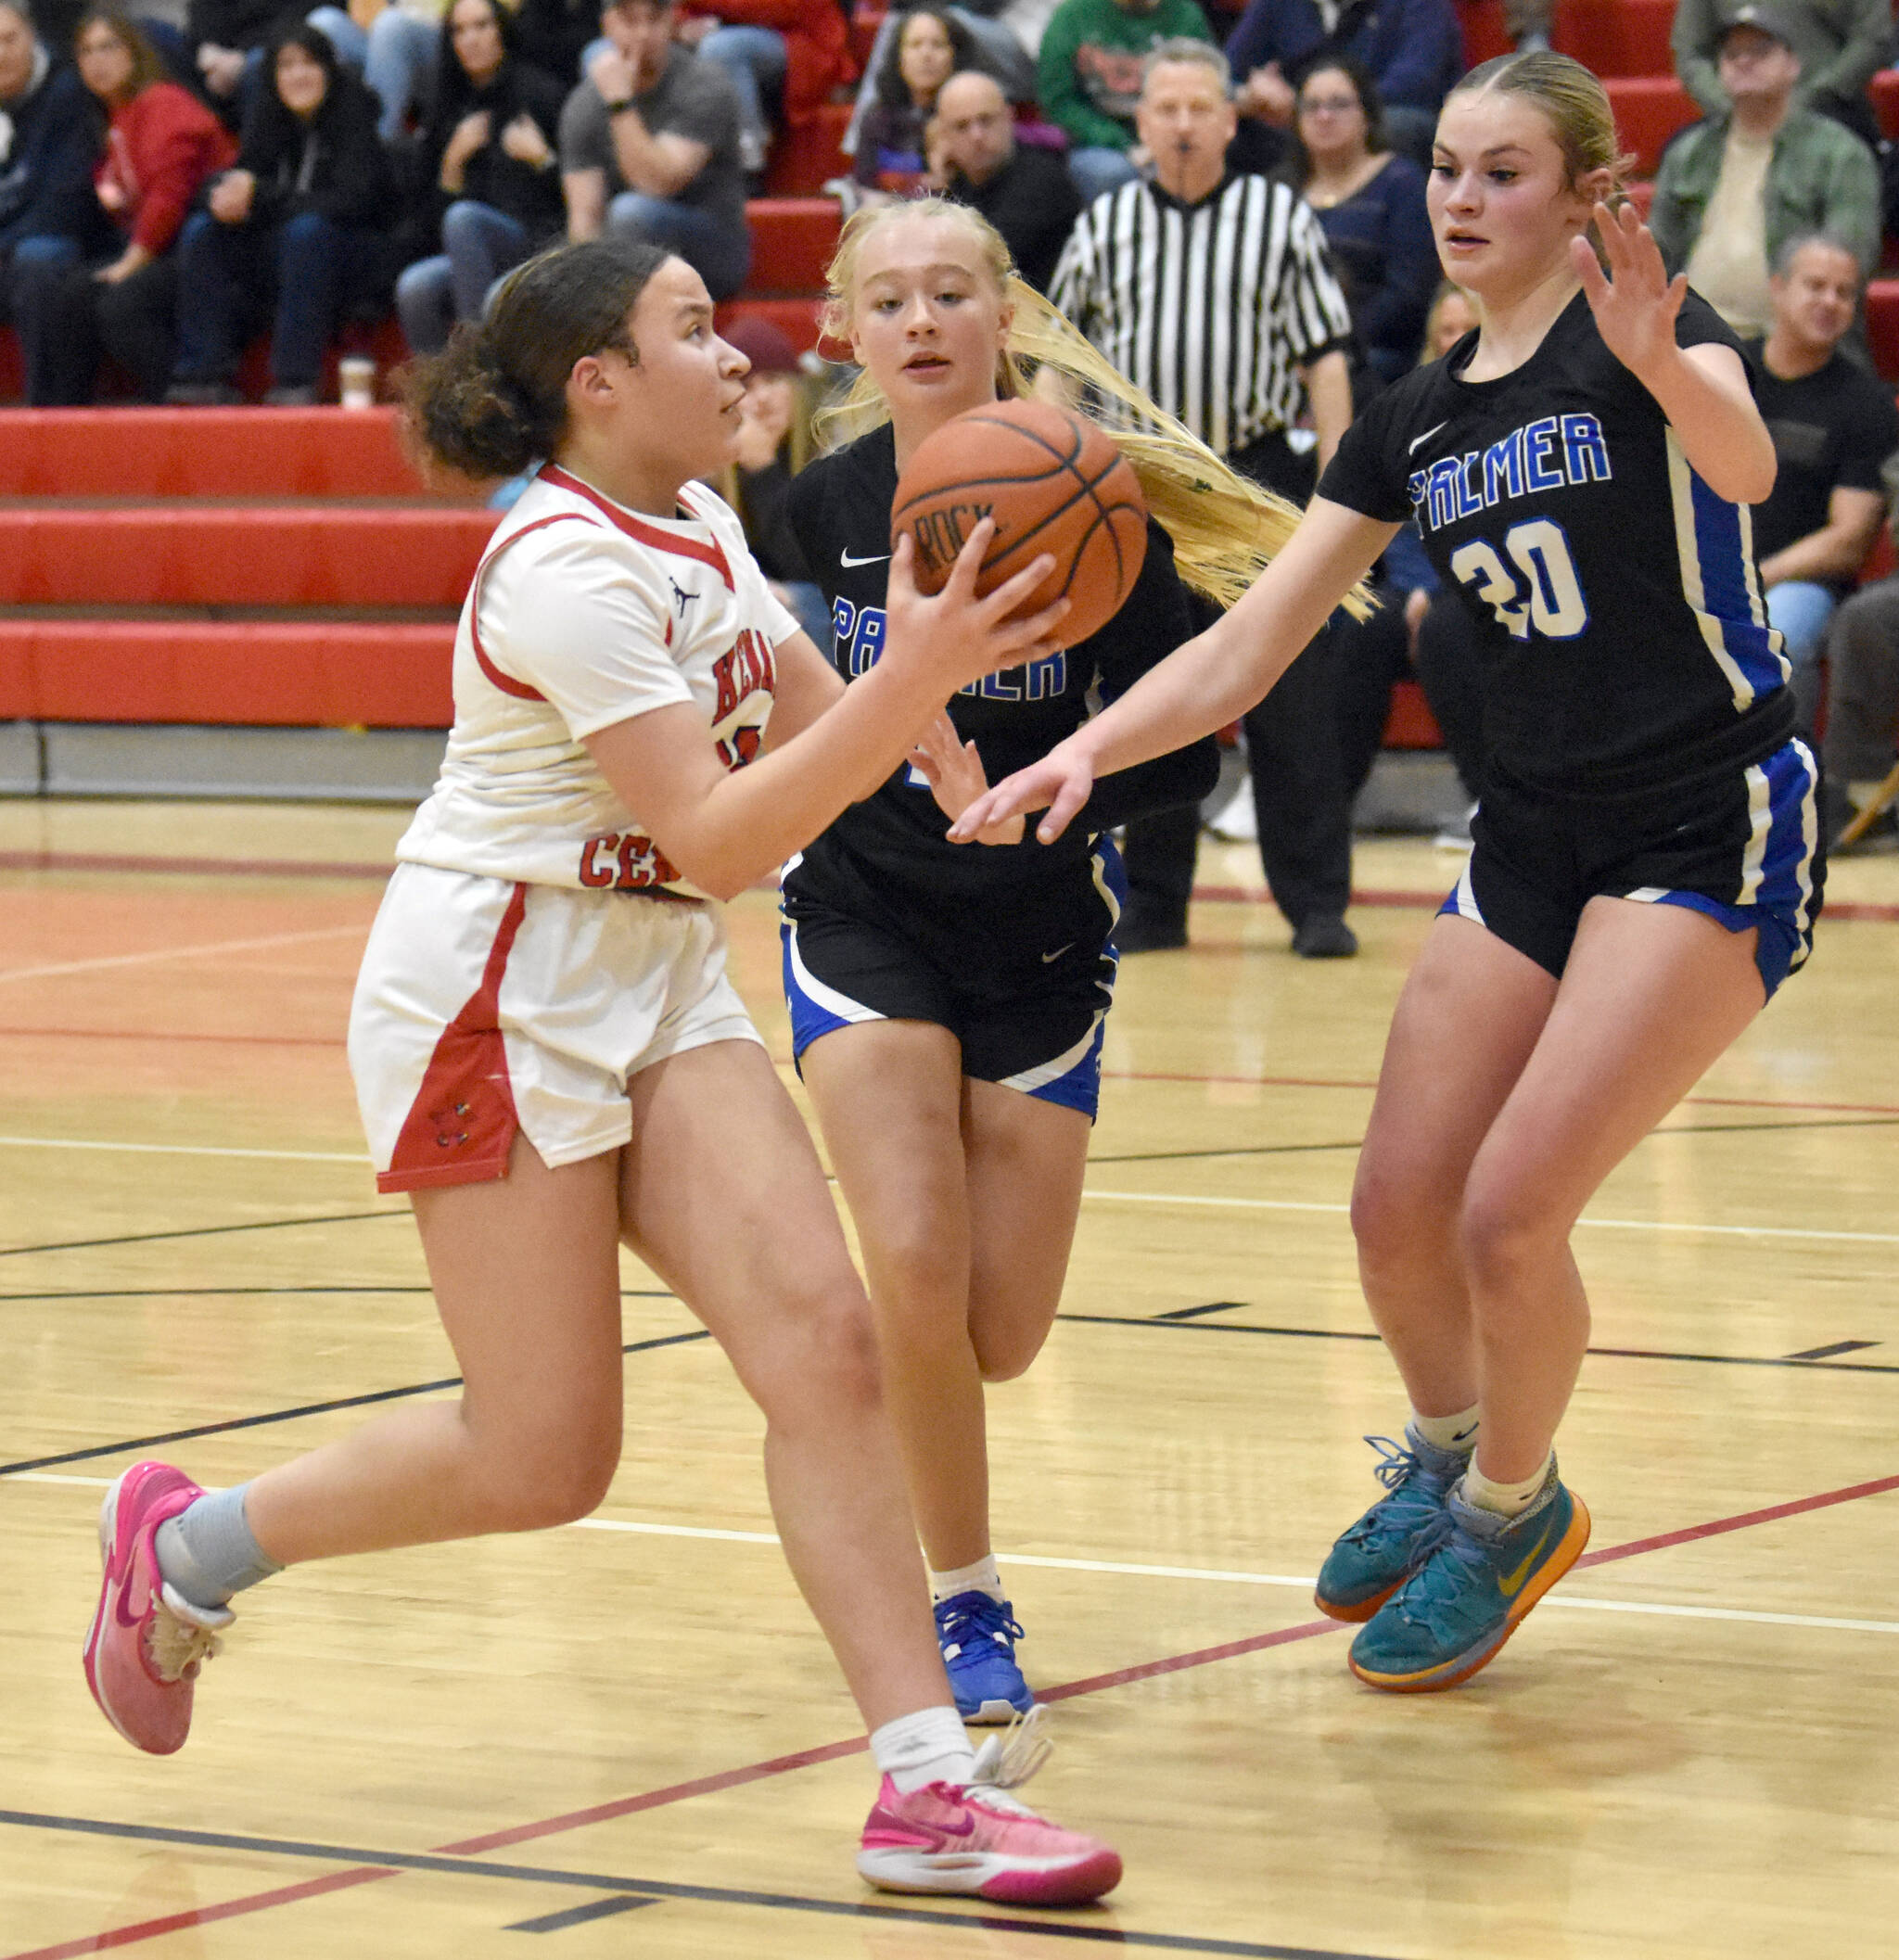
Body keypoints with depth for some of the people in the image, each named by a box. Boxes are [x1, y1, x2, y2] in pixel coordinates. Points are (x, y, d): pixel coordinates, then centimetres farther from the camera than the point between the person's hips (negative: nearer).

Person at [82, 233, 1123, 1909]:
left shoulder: (698, 525, 9)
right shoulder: (571, 572, -19)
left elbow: (820, 737, 10)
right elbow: (715, 835, -24)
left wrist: (958, 632, -7)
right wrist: (916, 676, -29)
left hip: (661, 992, 8)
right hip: (497, 998, -8)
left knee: (819, 1336, -11)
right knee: (542, 1461, -4)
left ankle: (927, 1786, -15)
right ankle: (186, 1548, 20)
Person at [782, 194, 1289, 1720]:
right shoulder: (823, 505, -8)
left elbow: (1184, 751, -16)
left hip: (1041, 941, 0)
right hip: (866, 921, 0)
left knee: (999, 1339, 2)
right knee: (915, 1276, -19)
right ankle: (964, 1599, 2)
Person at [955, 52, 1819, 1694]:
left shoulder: (1646, 330, -10)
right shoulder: (1415, 424, 9)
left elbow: (1747, 466, -33)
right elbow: (1242, 652, 7)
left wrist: (1666, 373, -54)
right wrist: (1088, 746, -8)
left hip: (1711, 833, -6)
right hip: (1534, 839, 6)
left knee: (1510, 1213, -14)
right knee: (1399, 1211, 1)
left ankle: (1511, 1510, 13)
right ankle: (1444, 1458, 32)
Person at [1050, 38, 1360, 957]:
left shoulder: (1280, 217, 5)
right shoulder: (1103, 227, 9)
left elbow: (1323, 356, 3)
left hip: (1261, 477, -2)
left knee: (1293, 701, -4)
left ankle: (1317, 904, 0)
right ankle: (1151, 905, 14)